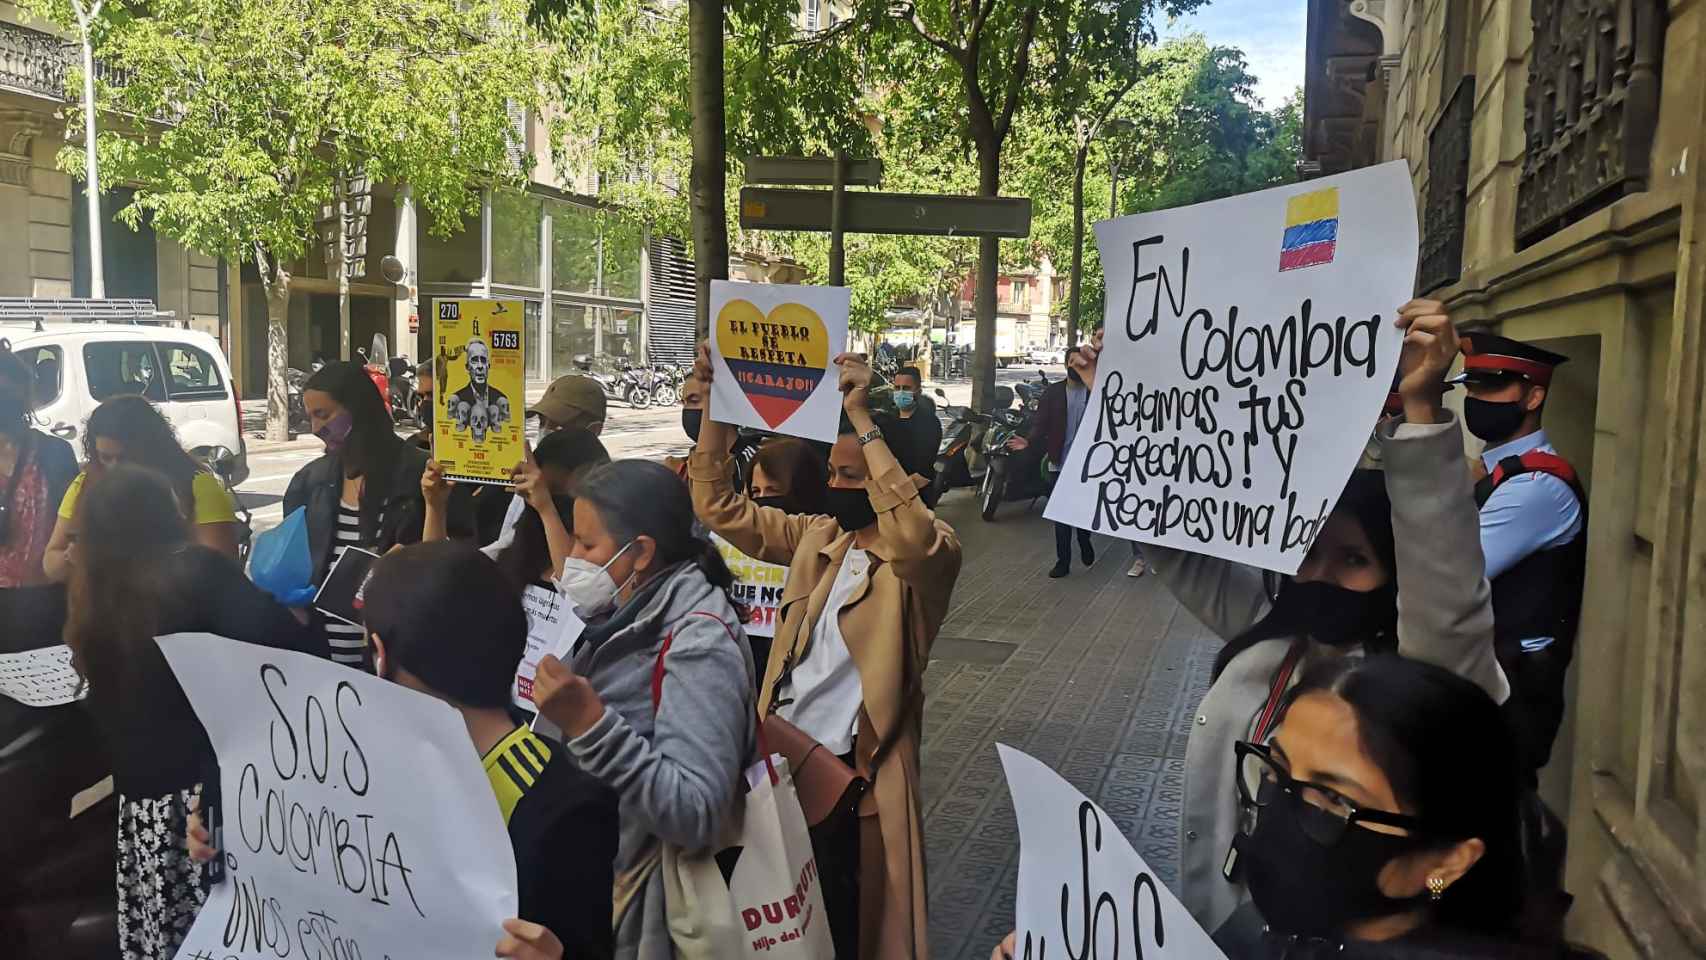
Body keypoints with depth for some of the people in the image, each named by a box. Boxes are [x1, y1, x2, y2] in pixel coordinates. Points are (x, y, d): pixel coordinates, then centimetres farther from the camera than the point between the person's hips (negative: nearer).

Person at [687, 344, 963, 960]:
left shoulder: (930, 552, -11)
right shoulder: (816, 536, 8)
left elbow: (912, 537, -35)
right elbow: (721, 508, 6)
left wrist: (861, 417, -33)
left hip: (857, 767, -6)